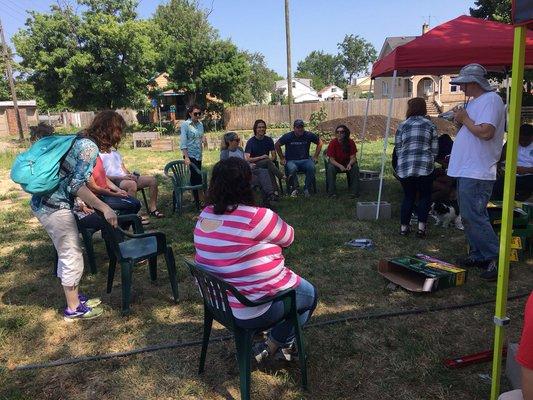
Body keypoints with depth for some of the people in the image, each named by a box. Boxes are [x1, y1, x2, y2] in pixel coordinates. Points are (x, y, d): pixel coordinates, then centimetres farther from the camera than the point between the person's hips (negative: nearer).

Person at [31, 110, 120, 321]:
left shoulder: (80, 140, 13)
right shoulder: (90, 147, -16)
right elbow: (76, 184, -24)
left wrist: (89, 201, 30)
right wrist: (105, 208, -27)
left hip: (43, 202, 10)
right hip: (55, 206, -10)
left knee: (67, 254, 20)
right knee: (72, 256, 2)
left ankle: (75, 297, 34)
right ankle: (74, 308, 16)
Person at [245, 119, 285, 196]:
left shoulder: (269, 140, 8)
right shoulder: (251, 141, -4)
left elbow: (273, 156, 8)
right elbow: (247, 159, -12)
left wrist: (271, 159, -13)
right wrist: (260, 157, -18)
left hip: (267, 163, 3)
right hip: (254, 165, -3)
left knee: (270, 169, -35)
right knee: (268, 162, -35)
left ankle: (275, 190, -40)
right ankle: (283, 177, -37)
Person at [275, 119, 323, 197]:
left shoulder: (309, 135, 4)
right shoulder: (288, 136, 0)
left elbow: (319, 143, 17)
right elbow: (277, 145, 11)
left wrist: (315, 156, 11)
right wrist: (282, 158, 8)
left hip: (305, 160, 2)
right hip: (291, 160, -1)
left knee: (311, 167, -32)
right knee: (292, 169, -37)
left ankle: (306, 188, -13)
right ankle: (294, 189, -13)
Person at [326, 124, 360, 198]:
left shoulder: (351, 142, -12)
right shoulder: (333, 143, -16)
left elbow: (353, 157, -12)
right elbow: (331, 159, -17)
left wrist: (349, 164, -35)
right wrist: (340, 166, -35)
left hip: (348, 163, 1)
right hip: (335, 163, -1)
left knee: (355, 167, -27)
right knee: (330, 168, -32)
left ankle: (355, 192, -20)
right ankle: (331, 192, -26)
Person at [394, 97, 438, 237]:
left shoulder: (402, 126, 7)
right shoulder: (430, 125, 5)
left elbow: (397, 148, 9)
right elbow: (434, 150, 4)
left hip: (404, 167, 2)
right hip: (424, 167, -2)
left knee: (408, 196, 13)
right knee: (425, 196, 10)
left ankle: (404, 227, 14)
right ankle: (421, 227, 4)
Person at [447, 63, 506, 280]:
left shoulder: (491, 100, -11)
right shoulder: (475, 102, 20)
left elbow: (485, 132, -24)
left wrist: (465, 119, -11)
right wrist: (461, 120, 9)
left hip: (477, 173, -10)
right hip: (465, 171, 10)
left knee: (474, 217, -11)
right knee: (469, 217, 14)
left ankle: (496, 258, -2)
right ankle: (478, 255, 23)